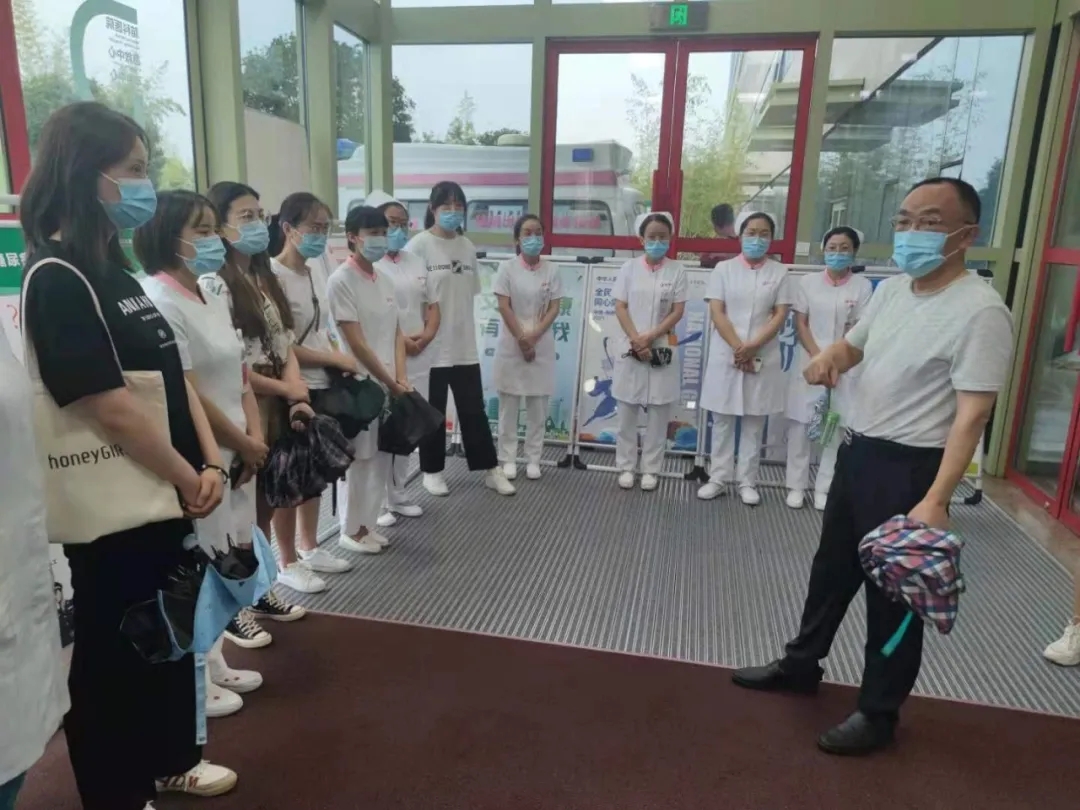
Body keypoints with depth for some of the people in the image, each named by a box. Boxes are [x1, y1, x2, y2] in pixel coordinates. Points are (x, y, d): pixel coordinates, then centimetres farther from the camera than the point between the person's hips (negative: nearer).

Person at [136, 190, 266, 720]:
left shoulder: (213, 301, 12)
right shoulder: (158, 303, -16)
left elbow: (240, 376, 13)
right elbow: (186, 396, -20)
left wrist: (255, 437, 1)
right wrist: (245, 444, -10)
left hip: (234, 456, 9)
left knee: (221, 568, 17)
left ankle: (213, 663, 33)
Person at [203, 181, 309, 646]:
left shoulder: (265, 279, 13)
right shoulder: (213, 284, -13)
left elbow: (285, 345, 10)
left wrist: (297, 396, -5)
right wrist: (287, 389, -8)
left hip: (276, 410, 8)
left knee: (265, 504, 16)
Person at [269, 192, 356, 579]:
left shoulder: (318, 269, 7)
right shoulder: (273, 277, -17)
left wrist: (338, 360, -1)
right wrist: (337, 359, -13)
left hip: (321, 386, 8)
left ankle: (309, 548, 35)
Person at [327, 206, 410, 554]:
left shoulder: (385, 281, 10)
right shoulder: (341, 281, -13)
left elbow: (397, 334, 10)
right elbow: (357, 343, -16)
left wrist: (401, 379, -3)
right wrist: (391, 383, -13)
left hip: (388, 384, 7)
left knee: (382, 458, 13)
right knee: (357, 460, 4)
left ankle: (367, 524, 27)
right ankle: (350, 531, 19)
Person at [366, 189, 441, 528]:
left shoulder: (416, 262, 15)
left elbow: (433, 306, 17)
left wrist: (426, 336, -2)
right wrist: (399, 340, -17)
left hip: (419, 359, 7)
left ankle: (397, 494, 25)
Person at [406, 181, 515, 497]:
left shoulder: (467, 247, 9)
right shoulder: (418, 245, -7)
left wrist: (466, 328, 13)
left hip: (464, 345, 5)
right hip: (431, 345, -4)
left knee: (474, 409, 10)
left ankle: (491, 470, 19)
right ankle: (432, 471, 23)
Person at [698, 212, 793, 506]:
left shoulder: (780, 273, 4)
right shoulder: (723, 269, 3)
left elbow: (780, 316, -2)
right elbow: (717, 313, -4)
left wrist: (753, 346, -15)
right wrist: (737, 347, -14)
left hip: (763, 357, 0)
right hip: (726, 355, 0)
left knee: (754, 423, 6)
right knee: (722, 421, 6)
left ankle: (747, 482, 15)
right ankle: (718, 478, 15)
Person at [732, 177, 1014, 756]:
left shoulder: (980, 311, -19)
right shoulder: (890, 289, 5)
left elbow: (972, 415, -22)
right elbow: (853, 344, 20)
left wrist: (936, 499, -28)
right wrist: (829, 357, -4)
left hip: (909, 468, -8)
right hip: (857, 451, 8)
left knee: (892, 592, 7)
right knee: (832, 568, 21)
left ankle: (879, 713, 27)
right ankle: (801, 664, 40)